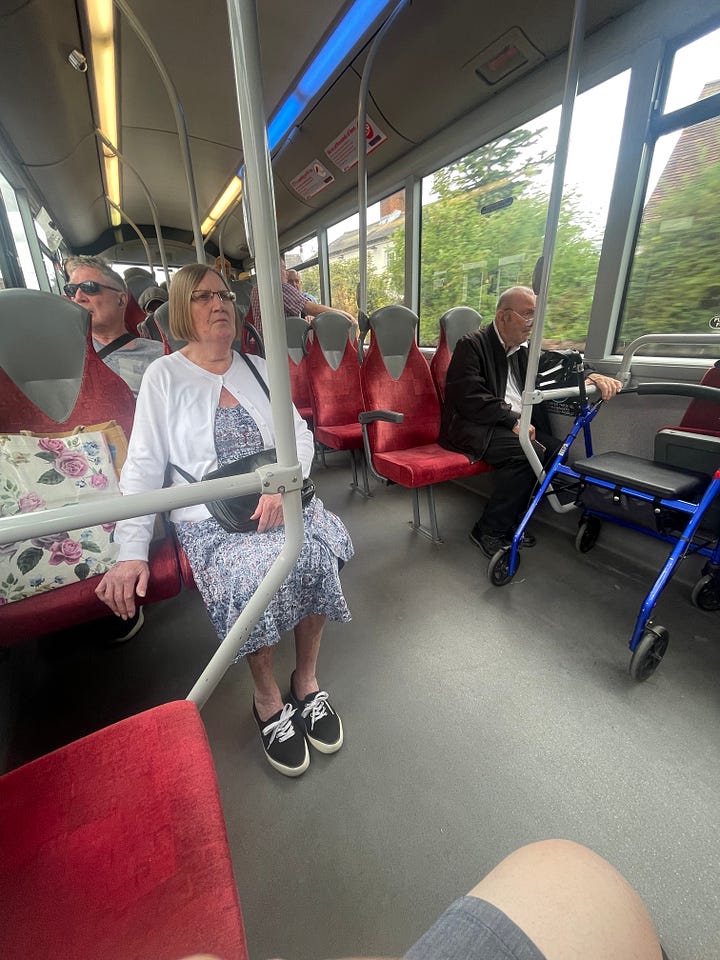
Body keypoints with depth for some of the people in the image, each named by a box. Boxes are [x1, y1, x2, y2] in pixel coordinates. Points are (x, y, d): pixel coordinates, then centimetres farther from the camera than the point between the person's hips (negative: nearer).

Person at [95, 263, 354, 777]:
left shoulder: (259, 368, 15)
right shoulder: (164, 377, 5)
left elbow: (301, 436, 9)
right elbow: (143, 466, 0)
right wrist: (132, 552, -9)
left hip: (277, 499, 3)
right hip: (208, 517, -2)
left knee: (319, 552, -26)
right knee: (255, 574, -31)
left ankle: (306, 680, -1)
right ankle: (268, 699, -1)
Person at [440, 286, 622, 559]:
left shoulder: (522, 350, 19)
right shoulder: (471, 345, -5)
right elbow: (470, 399, -17)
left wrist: (591, 377, -4)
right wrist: (513, 420, -19)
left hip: (516, 426, 8)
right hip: (473, 426, -8)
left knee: (555, 449, -15)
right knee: (529, 452, -29)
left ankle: (511, 520, -4)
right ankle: (489, 531, -16)